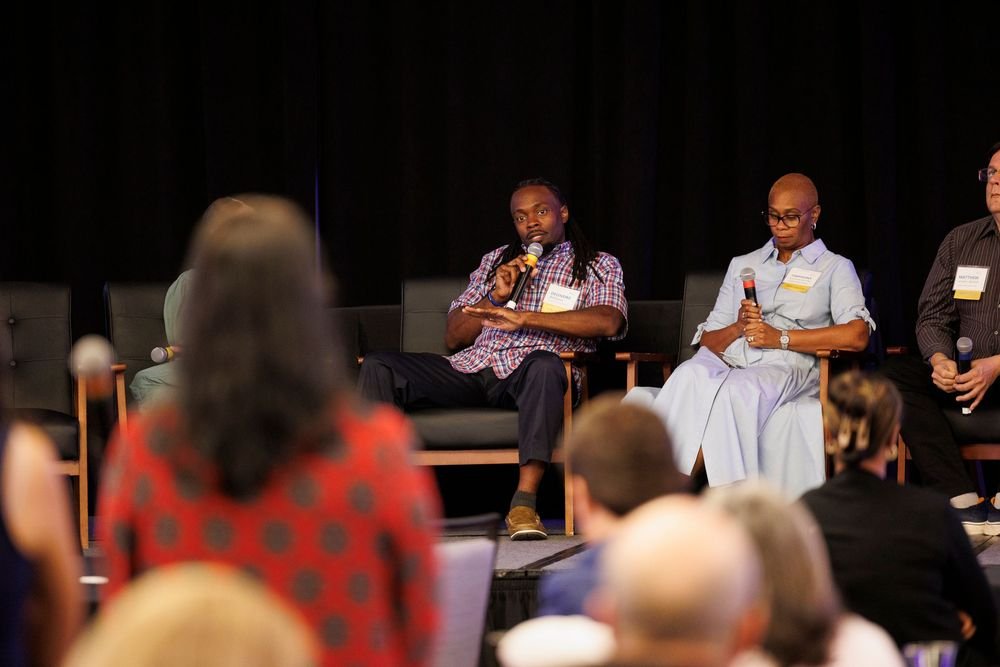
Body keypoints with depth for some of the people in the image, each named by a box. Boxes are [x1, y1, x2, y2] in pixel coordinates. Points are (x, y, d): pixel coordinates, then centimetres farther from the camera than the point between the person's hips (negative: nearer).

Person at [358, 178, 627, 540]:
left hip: (526, 375, -4)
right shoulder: (495, 261, 27)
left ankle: (524, 501, -45)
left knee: (544, 365, -41)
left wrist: (523, 318, -15)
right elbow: (453, 336, 21)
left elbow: (607, 321, -9)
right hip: (471, 369, 4)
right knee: (379, 366, -15)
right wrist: (495, 297, 2)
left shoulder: (598, 266, 14)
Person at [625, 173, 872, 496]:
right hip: (725, 360, 3)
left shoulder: (835, 268, 18)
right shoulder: (742, 265, 31)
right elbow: (708, 341, 23)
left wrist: (781, 337, -7)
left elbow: (857, 335, -2)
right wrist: (738, 327, -1)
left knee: (740, 390, -40)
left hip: (784, 365, -3)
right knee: (691, 377, -37)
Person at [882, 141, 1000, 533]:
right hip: (963, 381, 6)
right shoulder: (961, 241, 14)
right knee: (895, 373, -18)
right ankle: (964, 502, -28)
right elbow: (933, 316, 11)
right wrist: (940, 360, -10)